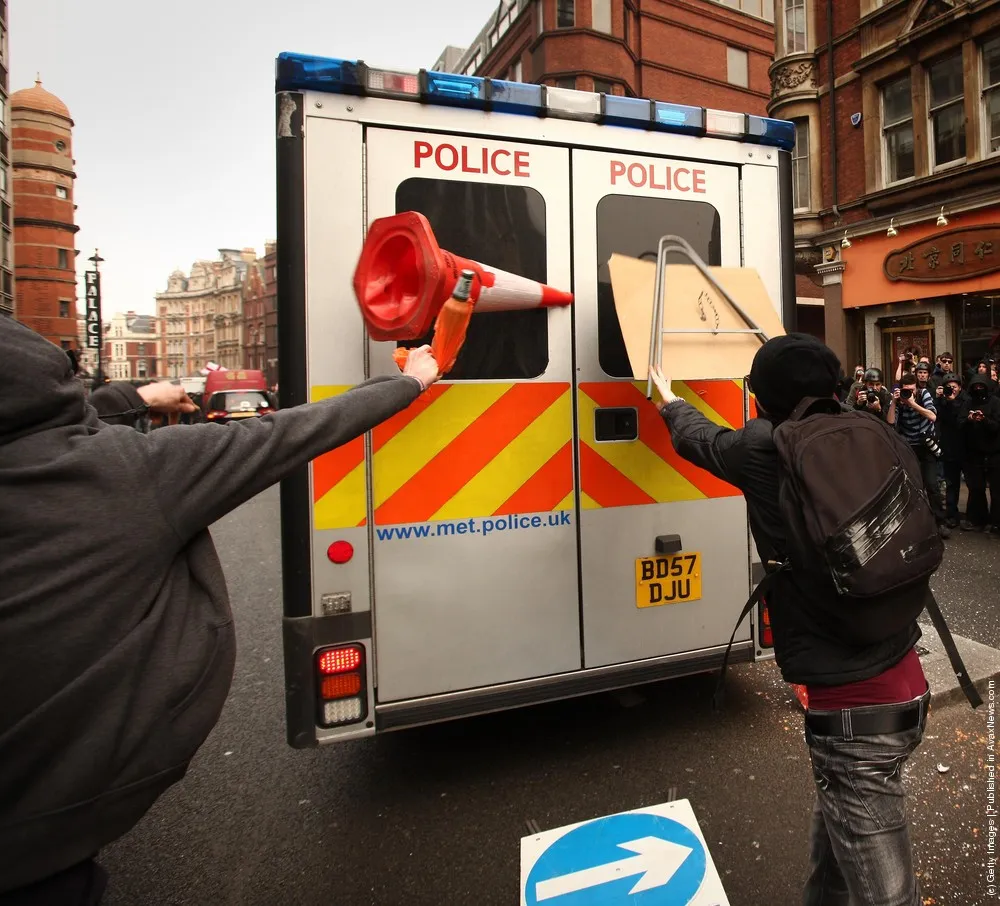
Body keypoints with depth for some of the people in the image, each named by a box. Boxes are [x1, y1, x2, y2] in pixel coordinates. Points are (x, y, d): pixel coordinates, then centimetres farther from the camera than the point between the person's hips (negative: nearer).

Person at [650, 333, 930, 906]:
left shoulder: (767, 450, -12)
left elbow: (699, 439, 9)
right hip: (906, 687, 8)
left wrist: (670, 403, 31)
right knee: (838, 814, 30)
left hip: (855, 710, -8)